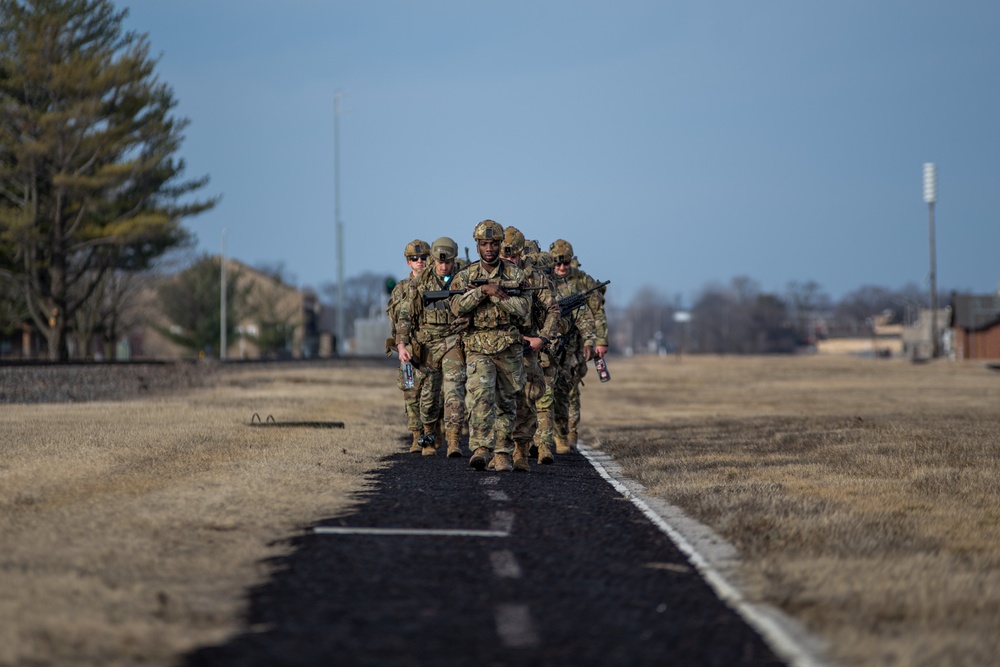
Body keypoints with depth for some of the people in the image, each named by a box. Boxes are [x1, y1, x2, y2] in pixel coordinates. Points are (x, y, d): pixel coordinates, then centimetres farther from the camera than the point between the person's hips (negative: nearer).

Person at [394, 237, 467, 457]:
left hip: (453, 343, -2)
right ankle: (429, 439, 28)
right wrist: (402, 344, -7)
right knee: (429, 394, 10)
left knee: (453, 390, -15)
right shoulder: (419, 282, 3)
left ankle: (454, 441, -21)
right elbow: (405, 315, 3)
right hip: (427, 344, 2)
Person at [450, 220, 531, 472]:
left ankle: (502, 453, 17)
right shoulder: (465, 276, 4)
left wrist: (494, 294, -18)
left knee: (507, 403, 8)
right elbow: (457, 307, -11)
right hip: (478, 348, -1)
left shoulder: (515, 275, 3)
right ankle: (481, 448, -27)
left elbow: (523, 308, -9)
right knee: (480, 396, -20)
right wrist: (484, 290, -19)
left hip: (509, 348, 1)